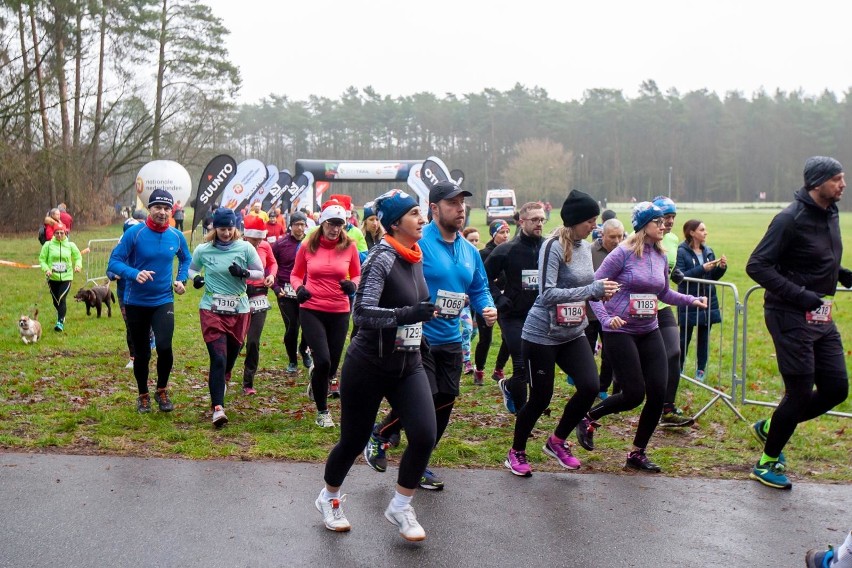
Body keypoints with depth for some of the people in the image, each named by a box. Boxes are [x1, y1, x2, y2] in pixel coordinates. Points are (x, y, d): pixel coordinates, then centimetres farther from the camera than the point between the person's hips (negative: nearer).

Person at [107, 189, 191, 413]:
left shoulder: (177, 236, -1)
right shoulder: (134, 233, -11)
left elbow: (186, 259, 19)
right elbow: (114, 262, -12)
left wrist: (181, 279, 3)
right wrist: (134, 274, -29)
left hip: (164, 301, 1)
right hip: (136, 302, -1)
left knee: (164, 346, -17)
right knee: (141, 353, 10)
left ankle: (162, 391, 9)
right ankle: (143, 395, 32)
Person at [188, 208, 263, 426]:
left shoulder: (245, 248, -2)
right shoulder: (203, 250, -1)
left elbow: (260, 273, 4)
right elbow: (192, 269, 16)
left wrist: (244, 273, -16)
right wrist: (196, 277, -7)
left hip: (239, 310, 2)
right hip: (211, 309, -2)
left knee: (232, 354, 14)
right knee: (218, 357, -13)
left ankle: (221, 382, 48)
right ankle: (218, 408, -14)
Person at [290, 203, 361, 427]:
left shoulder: (349, 246, -1)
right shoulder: (308, 246, -2)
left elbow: (357, 275, 10)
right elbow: (296, 274, 10)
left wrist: (353, 285, -13)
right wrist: (298, 288, -11)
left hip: (339, 312, 2)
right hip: (311, 310, -2)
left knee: (332, 366, 9)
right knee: (323, 361, -14)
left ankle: (316, 379, 49)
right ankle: (322, 411, 9)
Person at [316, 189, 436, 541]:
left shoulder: (415, 258, 5)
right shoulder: (382, 258, -17)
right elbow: (362, 313, -24)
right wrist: (408, 314, -33)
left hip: (408, 365, 6)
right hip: (370, 364, -6)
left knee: (425, 436, -10)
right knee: (354, 440, 7)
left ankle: (400, 507, 12)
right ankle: (329, 498, 36)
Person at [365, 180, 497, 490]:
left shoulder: (469, 251, 8)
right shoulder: (417, 244, -14)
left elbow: (479, 288, 17)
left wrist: (488, 308, -2)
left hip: (450, 340, 7)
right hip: (417, 338, -7)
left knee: (444, 402, 11)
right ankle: (379, 435, 21)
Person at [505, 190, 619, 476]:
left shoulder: (585, 247, 6)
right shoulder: (554, 246, -17)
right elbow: (548, 294, -25)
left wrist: (600, 292, -5)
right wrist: (593, 290, -25)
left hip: (573, 334, 7)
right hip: (542, 334, -7)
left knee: (590, 387, -7)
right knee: (540, 398, 1)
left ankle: (557, 442, 16)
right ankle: (516, 453, 25)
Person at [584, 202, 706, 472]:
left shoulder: (661, 257, 7)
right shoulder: (623, 253, -12)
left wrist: (690, 300, 6)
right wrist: (605, 318, -24)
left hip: (649, 331, 7)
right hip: (620, 332, -6)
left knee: (658, 393, 0)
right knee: (634, 394, -7)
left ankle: (637, 454, 15)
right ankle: (588, 418, 20)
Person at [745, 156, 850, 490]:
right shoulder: (791, 219, -17)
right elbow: (757, 265, -20)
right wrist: (799, 295, -26)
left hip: (821, 318, 8)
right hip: (791, 317, -8)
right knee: (800, 393, -3)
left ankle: (771, 428, 27)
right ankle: (767, 463, 16)